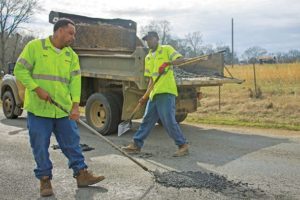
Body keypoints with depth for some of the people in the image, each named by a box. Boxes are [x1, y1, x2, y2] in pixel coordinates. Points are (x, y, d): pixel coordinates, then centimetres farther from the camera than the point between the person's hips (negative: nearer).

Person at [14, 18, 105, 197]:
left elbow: (75, 81, -1)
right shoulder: (35, 46, -4)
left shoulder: (72, 55, 8)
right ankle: (45, 179, 19)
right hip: (39, 109, -3)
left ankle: (81, 174, 20)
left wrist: (75, 106, -13)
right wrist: (37, 89, -16)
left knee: (72, 143, 9)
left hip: (64, 110, 4)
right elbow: (20, 70, -5)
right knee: (40, 147, 5)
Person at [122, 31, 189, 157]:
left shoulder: (166, 49, 2)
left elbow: (181, 59, -11)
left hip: (166, 91, -7)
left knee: (169, 121, -9)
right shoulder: (148, 58, 19)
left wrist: (167, 62, -26)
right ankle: (136, 144, 19)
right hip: (154, 93, 7)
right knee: (147, 119, 11)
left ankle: (183, 146, 4)